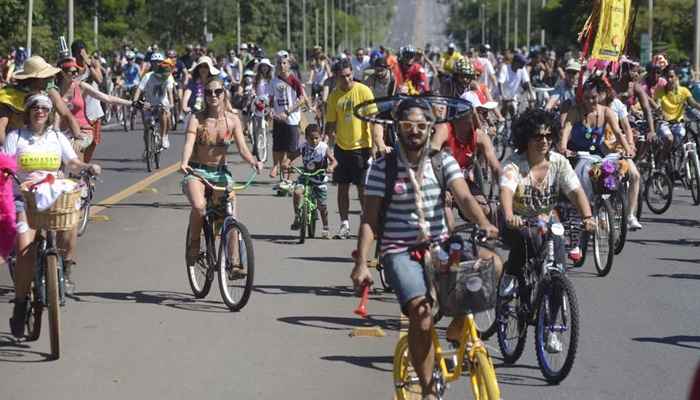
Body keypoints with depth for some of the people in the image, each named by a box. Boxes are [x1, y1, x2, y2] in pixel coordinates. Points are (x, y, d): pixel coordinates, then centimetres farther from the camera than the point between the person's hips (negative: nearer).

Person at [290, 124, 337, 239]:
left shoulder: (324, 148, -12)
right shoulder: (303, 147, -8)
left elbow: (334, 161, -15)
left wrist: (330, 167, -36)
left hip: (320, 179, -1)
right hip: (305, 176, 1)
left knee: (322, 205, 4)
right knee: (297, 192, -28)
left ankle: (325, 229, 25)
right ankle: (296, 217, -10)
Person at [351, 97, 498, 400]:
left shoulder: (443, 162, 4)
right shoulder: (383, 168, -3)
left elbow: (464, 197, -11)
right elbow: (370, 219, -4)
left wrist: (484, 224, -31)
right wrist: (361, 263, -14)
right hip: (400, 251, -3)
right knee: (421, 312, -26)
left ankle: (458, 328, 4)